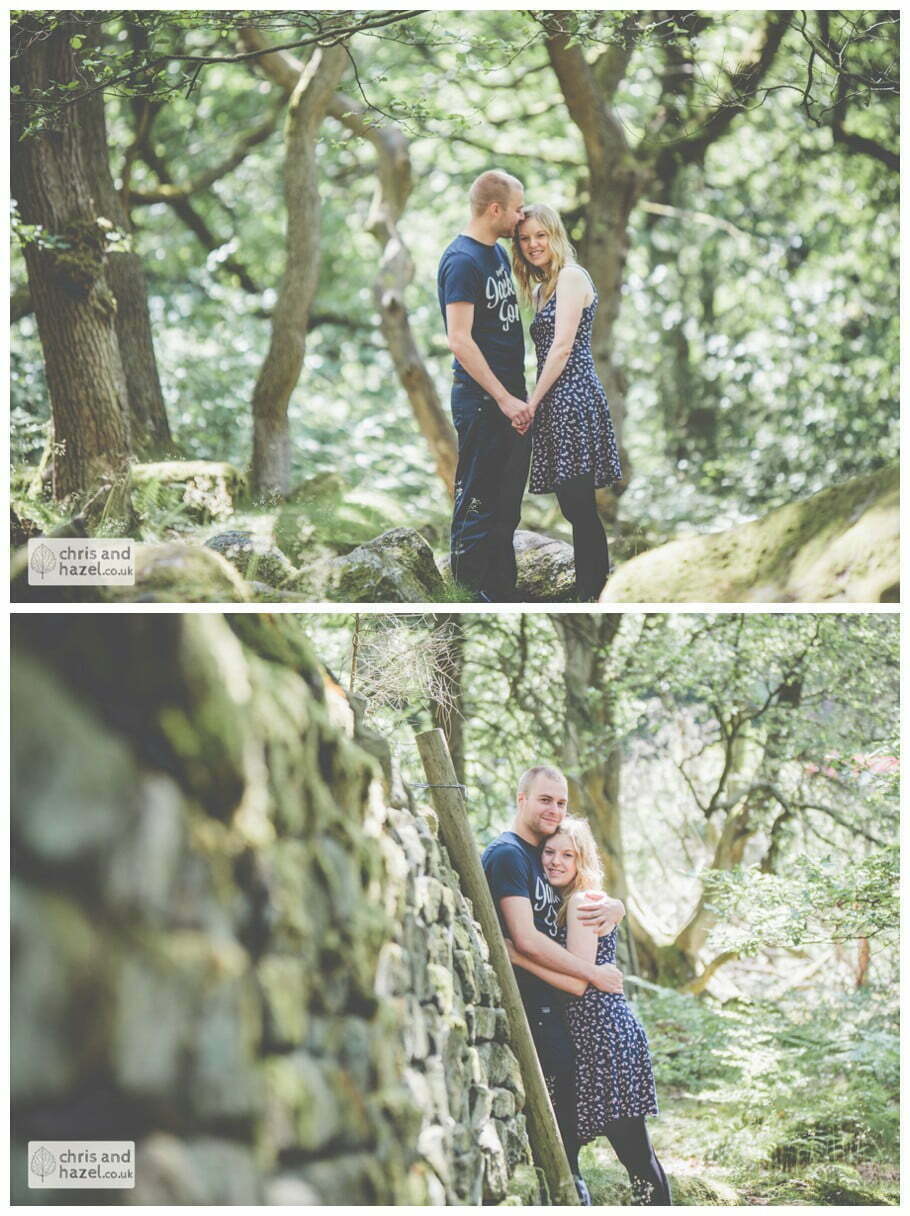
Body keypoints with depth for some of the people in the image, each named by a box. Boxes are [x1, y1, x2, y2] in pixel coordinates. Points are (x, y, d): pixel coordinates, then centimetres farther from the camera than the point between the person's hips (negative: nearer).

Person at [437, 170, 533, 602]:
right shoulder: (462, 260, -15)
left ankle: (502, 590, 24)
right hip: (480, 399, -9)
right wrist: (504, 399, -20)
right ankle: (471, 594, 5)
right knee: (478, 502, -2)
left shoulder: (498, 253, 13)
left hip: (510, 394, 9)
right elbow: (459, 340, -21)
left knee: (508, 501, 15)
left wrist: (517, 394, 17)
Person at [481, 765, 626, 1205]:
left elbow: (590, 896, 22)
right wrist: (592, 973, -13)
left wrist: (613, 907, -5)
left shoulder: (543, 854, 17)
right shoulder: (507, 855, -12)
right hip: (528, 1002, -9)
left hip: (554, 1001, 9)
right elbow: (526, 940, -19)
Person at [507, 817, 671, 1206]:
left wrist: (516, 956, -17)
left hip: (605, 1037, -10)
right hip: (589, 1039, 10)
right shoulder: (563, 904, 18)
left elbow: (578, 981, -16)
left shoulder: (581, 902, -10)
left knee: (634, 1151, -6)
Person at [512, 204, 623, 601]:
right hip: (555, 404, 9)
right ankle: (589, 591, 9)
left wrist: (532, 402, -11)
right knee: (576, 509, 7)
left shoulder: (571, 276, -5)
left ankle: (592, 594, -10)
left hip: (573, 396, -9)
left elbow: (562, 347, -12)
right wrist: (534, 404, 9)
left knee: (579, 506, -11)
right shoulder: (543, 287, 22)